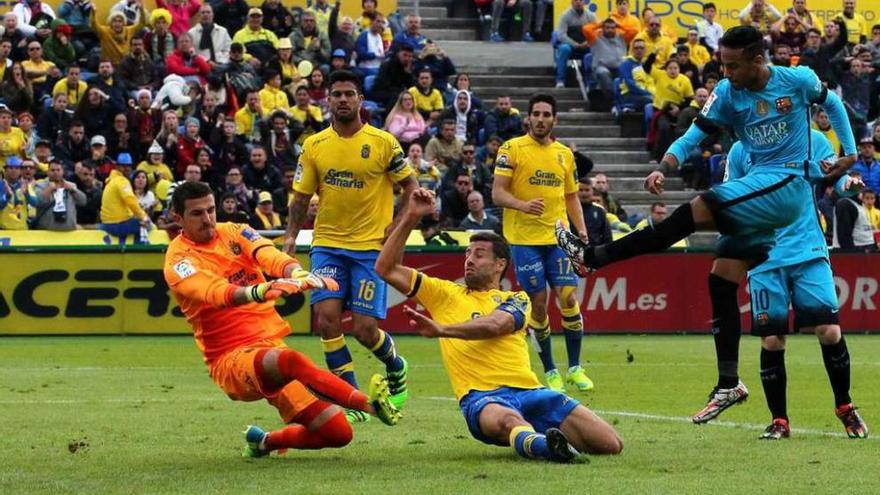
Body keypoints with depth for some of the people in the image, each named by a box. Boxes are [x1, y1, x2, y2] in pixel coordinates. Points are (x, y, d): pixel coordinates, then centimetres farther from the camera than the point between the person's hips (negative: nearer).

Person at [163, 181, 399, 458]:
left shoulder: (234, 233, 10)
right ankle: (368, 404, -52)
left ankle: (265, 442, 23)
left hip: (271, 345, 6)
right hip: (232, 359, -6)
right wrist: (256, 292, -46)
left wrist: (296, 273, -35)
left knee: (338, 432, -1)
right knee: (289, 360, -40)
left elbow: (270, 256, -12)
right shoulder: (179, 260, -4)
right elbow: (215, 293, -25)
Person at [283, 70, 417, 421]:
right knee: (327, 317, -15)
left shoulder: (383, 142, -3)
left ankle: (396, 366, 29)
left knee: (364, 328, -7)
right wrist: (291, 235, -4)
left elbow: (409, 185, 4)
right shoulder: (314, 145, 4)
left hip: (371, 246, -2)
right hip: (327, 244, 2)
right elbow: (302, 196, 9)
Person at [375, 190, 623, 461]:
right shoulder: (445, 294, 25)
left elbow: (493, 325, -5)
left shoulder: (517, 299, 20)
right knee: (508, 419, -42)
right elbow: (387, 269, 21)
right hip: (481, 397, -2)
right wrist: (410, 218, 12)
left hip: (528, 389, 2)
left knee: (610, 444, -16)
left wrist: (442, 329, -20)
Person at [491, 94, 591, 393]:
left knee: (568, 298, -6)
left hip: (558, 237, 3)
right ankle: (550, 372, 10)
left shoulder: (565, 154, 13)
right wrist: (523, 205, -27)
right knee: (538, 304, -2)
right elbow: (497, 193, -8)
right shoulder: (512, 149, -2)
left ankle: (575, 368, 7)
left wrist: (582, 230, 7)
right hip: (524, 239, -3)